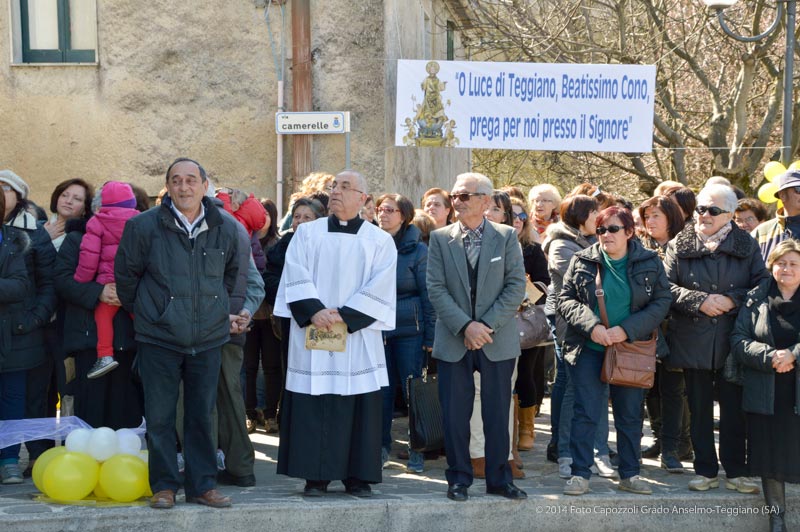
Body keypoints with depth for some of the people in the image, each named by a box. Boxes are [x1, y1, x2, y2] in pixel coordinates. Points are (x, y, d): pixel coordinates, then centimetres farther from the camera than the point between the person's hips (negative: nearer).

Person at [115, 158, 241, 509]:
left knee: (202, 415, 9)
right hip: (159, 338, -2)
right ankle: (164, 486, 13)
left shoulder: (225, 228, 2)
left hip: (208, 338, 2)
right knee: (159, 416, 1)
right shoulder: (143, 226, -7)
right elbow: (125, 275, 6)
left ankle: (202, 485, 17)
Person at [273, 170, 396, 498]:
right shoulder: (307, 233, 10)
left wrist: (344, 315, -13)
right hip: (312, 334, 1)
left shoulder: (379, 240, 7)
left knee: (359, 407, 1)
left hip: (358, 336, 0)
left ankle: (358, 475, 9)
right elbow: (296, 275, -1)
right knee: (313, 406, 0)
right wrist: (314, 310, -16)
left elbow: (380, 286, -4)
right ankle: (316, 476, 7)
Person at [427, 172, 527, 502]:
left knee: (497, 413, 6)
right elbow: (436, 288, -2)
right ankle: (459, 479, 15)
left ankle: (499, 479, 17)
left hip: (497, 340, 0)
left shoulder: (506, 237, 2)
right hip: (453, 341, 0)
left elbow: (517, 286, -3)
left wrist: (487, 325, -12)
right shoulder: (440, 238, 4)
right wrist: (465, 326, -14)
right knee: (454, 414, 3)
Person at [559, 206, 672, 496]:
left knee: (630, 415, 10)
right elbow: (566, 299, -1)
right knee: (586, 412, -3)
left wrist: (627, 329, -15)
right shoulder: (583, 261, -1)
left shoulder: (649, 263, 0)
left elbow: (662, 301, -5)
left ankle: (629, 474, 21)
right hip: (588, 350, -1)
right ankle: (580, 474, 6)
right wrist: (592, 325, -17)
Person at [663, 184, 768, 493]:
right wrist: (700, 301, -15)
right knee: (699, 408, 8)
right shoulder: (679, 246, 3)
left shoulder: (747, 246, 5)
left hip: (732, 340, 0)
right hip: (693, 340, 0)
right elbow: (667, 286, -3)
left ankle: (736, 471, 15)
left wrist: (732, 300, -13)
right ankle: (705, 470, 18)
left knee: (734, 408, 3)